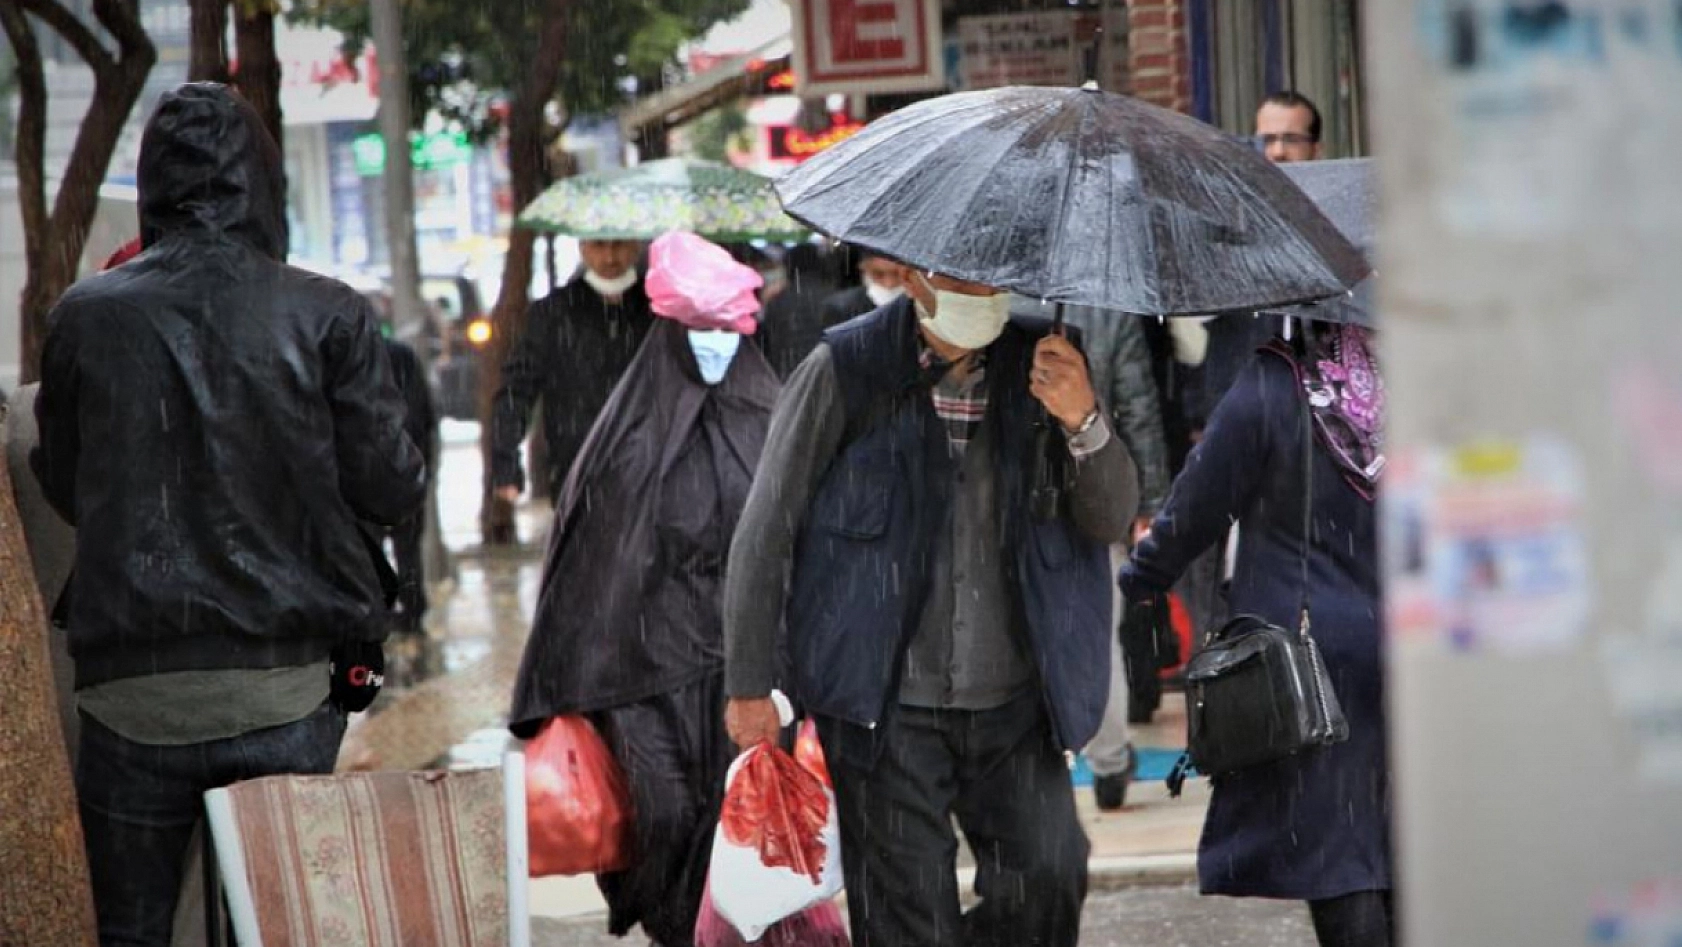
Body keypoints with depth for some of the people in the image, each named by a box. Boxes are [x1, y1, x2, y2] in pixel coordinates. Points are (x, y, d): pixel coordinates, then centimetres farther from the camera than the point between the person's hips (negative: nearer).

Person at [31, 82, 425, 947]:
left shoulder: (85, 319, -1)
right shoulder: (328, 318, -5)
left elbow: (62, 490, 10)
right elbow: (393, 492, 0)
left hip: (133, 689, 1)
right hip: (283, 689, -1)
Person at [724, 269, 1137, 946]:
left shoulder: (1042, 364, 4)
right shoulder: (845, 371, -4)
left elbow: (1112, 522, 2)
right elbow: (765, 531, 0)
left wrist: (1082, 422, -18)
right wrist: (749, 686, -3)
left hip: (1014, 702, 3)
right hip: (885, 705, -3)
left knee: (1049, 879, -7)